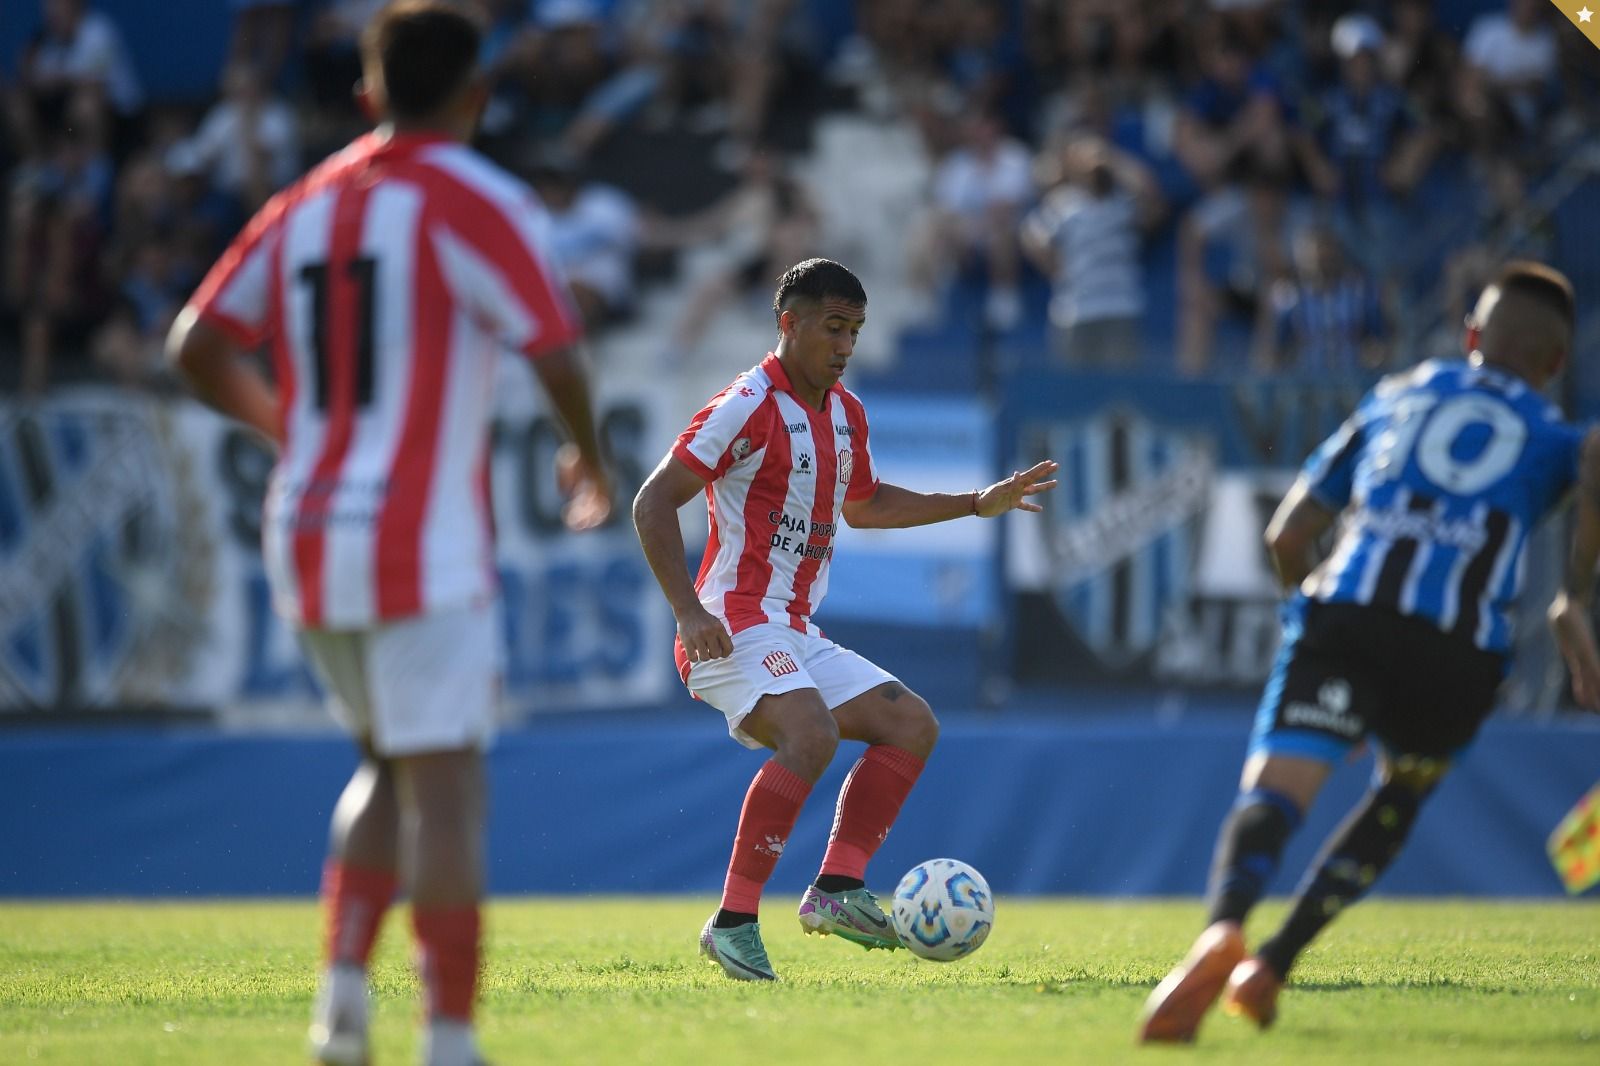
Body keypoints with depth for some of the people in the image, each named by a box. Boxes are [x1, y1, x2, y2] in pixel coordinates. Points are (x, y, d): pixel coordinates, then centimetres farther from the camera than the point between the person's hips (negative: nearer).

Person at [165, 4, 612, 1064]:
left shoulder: (305, 205, 12)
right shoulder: (475, 202, -7)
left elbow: (199, 348, 11)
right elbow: (556, 353, -15)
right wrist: (589, 455, 3)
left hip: (306, 538, 6)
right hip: (422, 547, -6)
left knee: (390, 764, 20)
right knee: (444, 779, -4)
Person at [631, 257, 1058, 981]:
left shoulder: (845, 415, 15)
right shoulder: (748, 406, -11)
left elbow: (863, 505, 34)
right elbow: (653, 503, -14)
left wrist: (978, 504, 28)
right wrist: (688, 612, -23)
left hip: (799, 636, 9)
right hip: (738, 629, -9)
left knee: (913, 727, 3)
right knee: (812, 735, -31)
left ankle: (836, 890, -4)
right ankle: (733, 922, -28)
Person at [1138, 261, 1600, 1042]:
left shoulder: (1395, 397, 29)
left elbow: (1287, 536, 25)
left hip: (1344, 618, 0)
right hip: (1460, 648, 0)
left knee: (1271, 796, -13)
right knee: (1397, 802, 26)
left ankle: (1221, 932, -44)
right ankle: (1274, 963, 15)